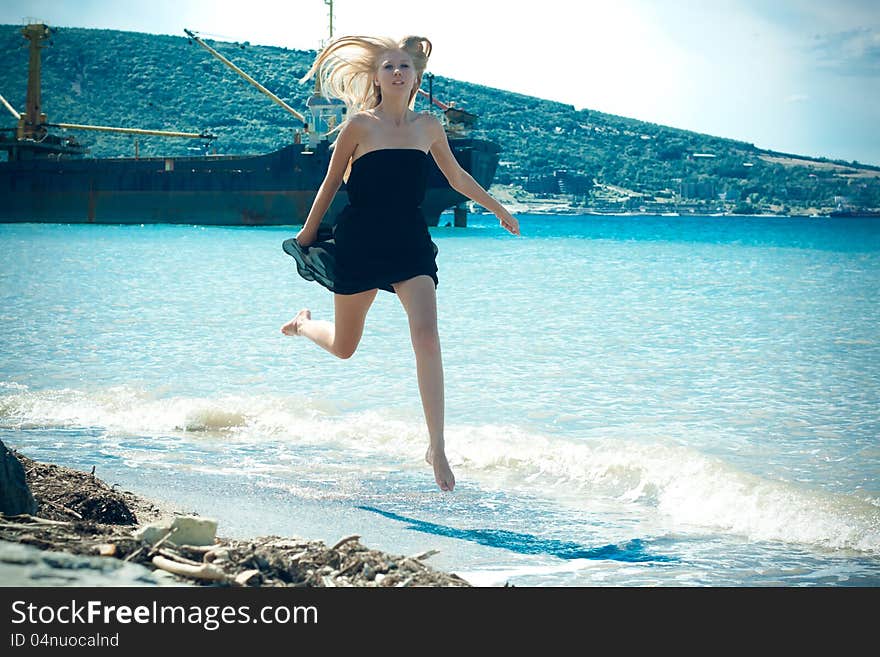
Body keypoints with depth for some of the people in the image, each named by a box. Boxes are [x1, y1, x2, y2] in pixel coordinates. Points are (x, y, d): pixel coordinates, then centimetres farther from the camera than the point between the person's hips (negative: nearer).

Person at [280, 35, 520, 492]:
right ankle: (303, 324, 51)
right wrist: (306, 236, 8)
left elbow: (456, 176, 21)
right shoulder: (359, 125, -6)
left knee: (426, 336, -19)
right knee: (343, 348, 13)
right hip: (359, 244, -2)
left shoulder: (428, 126, 5)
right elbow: (330, 184, 2)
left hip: (410, 242, 2)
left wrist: (498, 209, 29)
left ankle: (436, 448, -16)